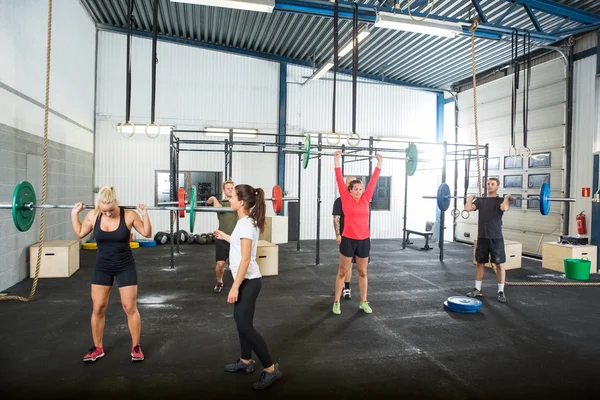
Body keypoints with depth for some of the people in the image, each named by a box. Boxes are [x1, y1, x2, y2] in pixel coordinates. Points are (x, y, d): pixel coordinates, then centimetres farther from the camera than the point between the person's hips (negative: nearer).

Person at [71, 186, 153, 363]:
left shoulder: (129, 215, -16)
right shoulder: (93, 216, -7)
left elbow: (147, 234, -10)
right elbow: (79, 233, 8)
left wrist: (145, 214, -21)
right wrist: (74, 213, 0)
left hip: (125, 267, -3)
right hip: (102, 267, 3)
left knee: (130, 307, 2)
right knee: (98, 308, 7)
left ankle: (136, 346, 17)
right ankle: (97, 348, 24)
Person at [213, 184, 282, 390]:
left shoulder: (245, 224, -21)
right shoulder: (246, 221, 7)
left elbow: (245, 259, -25)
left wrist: (235, 287, -24)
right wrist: (225, 237, 27)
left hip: (248, 281, -10)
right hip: (246, 280, 10)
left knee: (245, 326, -5)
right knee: (241, 321, 18)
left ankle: (271, 369, 3)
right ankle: (245, 361, 33)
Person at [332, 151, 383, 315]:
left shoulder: (366, 199, 5)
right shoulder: (346, 199, -3)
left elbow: (373, 181, 8)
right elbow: (340, 180, -6)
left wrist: (379, 164, 11)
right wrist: (337, 161, -7)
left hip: (364, 240, 4)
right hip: (348, 240, -3)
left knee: (362, 272, 14)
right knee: (342, 272, 6)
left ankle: (364, 302, 25)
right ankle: (336, 302, 16)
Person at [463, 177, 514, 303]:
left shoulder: (500, 200, -3)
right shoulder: (480, 200, 9)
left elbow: (504, 208, -27)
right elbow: (468, 208, -7)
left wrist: (507, 197, -16)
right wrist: (471, 197, 3)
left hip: (496, 238, -4)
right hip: (482, 237, 4)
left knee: (499, 264, 1)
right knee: (480, 263, 10)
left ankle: (501, 292, 9)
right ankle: (477, 290, 19)